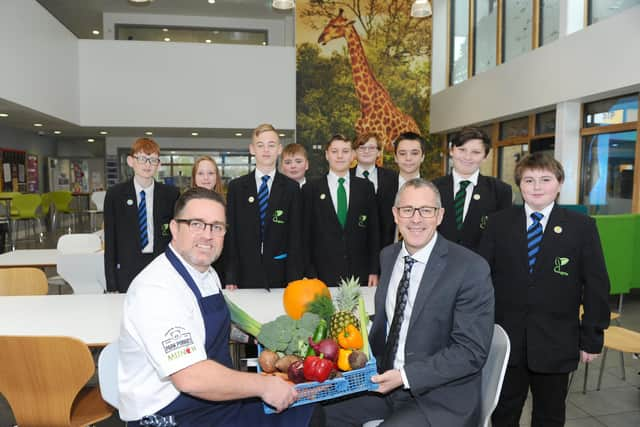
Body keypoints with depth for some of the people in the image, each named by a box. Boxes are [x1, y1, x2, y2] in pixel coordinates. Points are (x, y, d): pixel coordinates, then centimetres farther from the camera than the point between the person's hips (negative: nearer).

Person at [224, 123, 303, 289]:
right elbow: (230, 234, 3)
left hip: (280, 276, 0)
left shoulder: (292, 188, 3)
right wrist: (230, 277, -4)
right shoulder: (236, 187, 4)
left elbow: (295, 236, 1)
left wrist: (294, 279, -5)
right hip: (245, 276, 0)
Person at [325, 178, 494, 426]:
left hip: (438, 397, -5)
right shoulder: (388, 256, 4)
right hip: (384, 380, 6)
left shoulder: (471, 269, -16)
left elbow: (471, 351, -17)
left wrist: (405, 376, -22)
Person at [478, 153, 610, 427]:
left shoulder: (582, 227, -2)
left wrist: (592, 338, -3)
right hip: (504, 339, 1)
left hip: (555, 343, 0)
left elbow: (596, 287, -1)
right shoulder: (498, 223, 0)